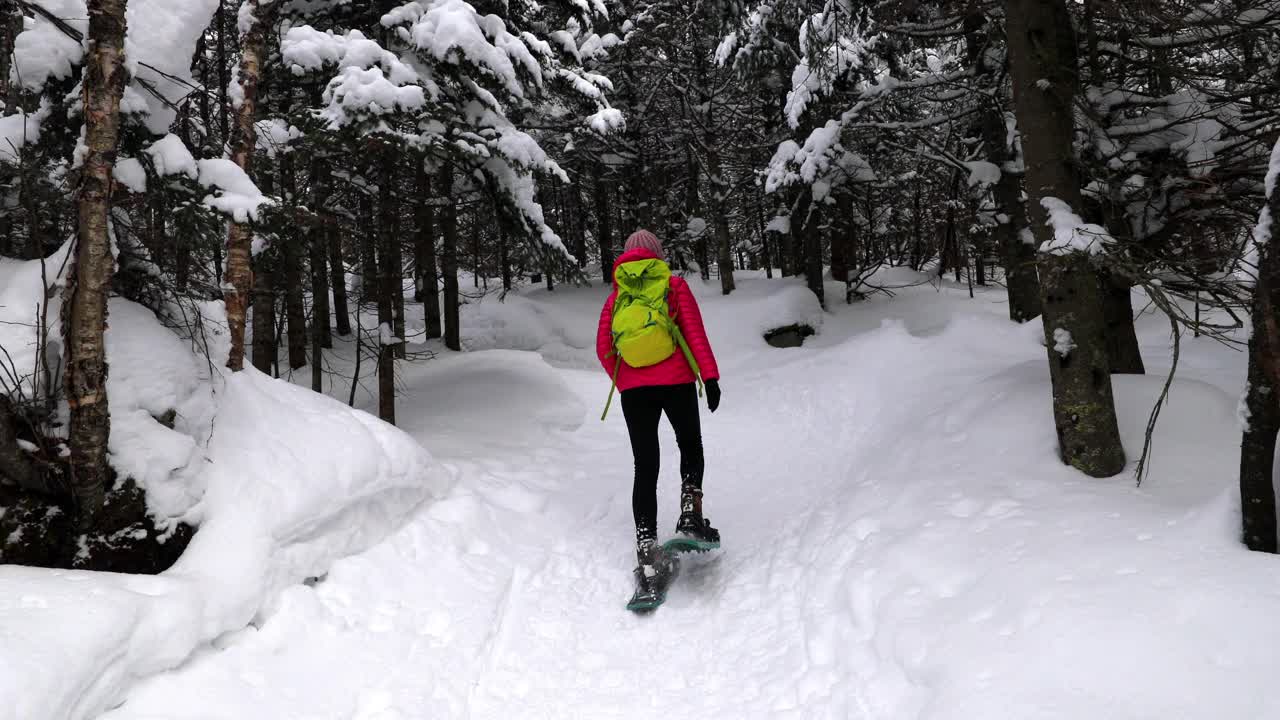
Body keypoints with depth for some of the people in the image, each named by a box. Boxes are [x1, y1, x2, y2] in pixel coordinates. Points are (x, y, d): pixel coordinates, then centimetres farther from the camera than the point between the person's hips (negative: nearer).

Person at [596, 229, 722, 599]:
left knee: (645, 468, 4)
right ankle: (691, 516, 2)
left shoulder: (616, 296, 14)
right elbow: (695, 332, -4)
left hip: (633, 388, 2)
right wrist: (710, 375, -6)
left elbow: (603, 349, 8)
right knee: (691, 446, 21)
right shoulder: (674, 284, 7)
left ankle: (647, 549, -4)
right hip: (676, 381, -2)